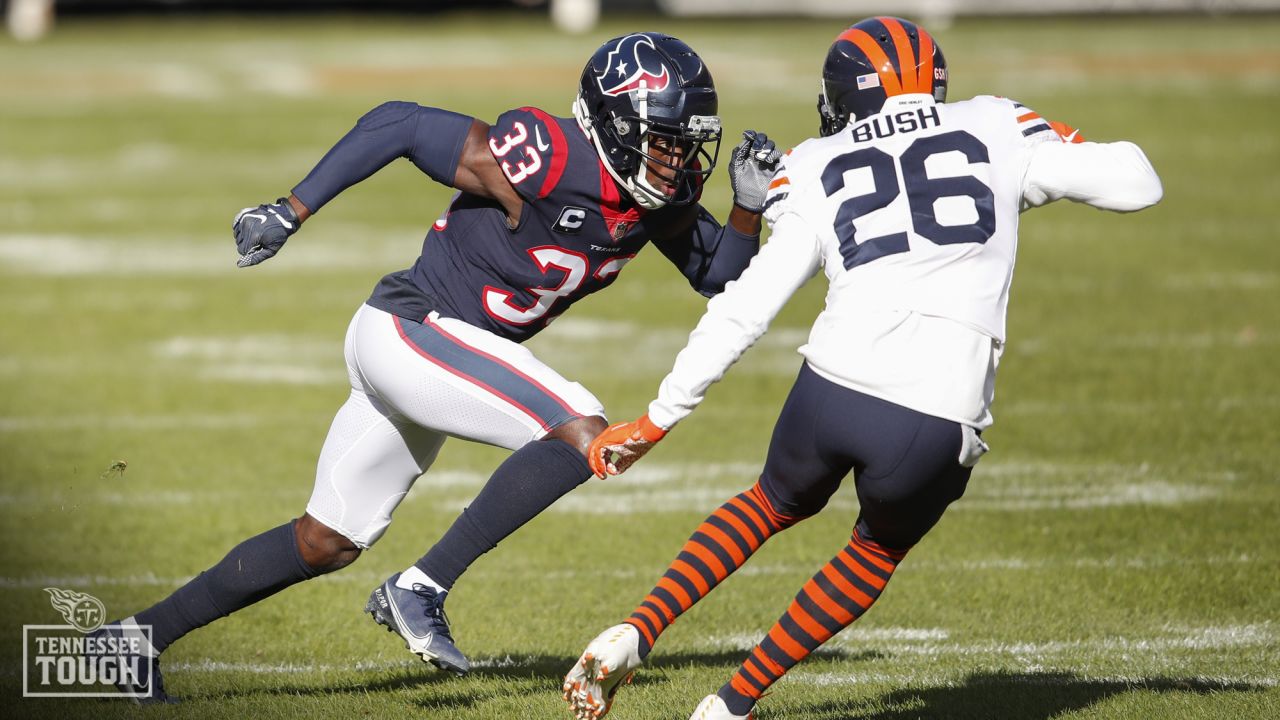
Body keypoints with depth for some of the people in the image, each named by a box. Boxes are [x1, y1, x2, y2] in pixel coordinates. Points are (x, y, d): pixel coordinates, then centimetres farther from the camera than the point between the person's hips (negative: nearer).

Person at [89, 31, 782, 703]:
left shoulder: (665, 192, -2)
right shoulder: (548, 166, -25)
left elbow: (721, 277, 9)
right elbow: (398, 124, -20)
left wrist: (751, 202, -10)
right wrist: (290, 213, -18)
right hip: (412, 331, -9)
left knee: (326, 543, 17)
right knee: (584, 435, -23)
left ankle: (145, 633, 27)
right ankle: (420, 590, -16)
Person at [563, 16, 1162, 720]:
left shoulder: (820, 171, 16)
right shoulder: (993, 132, 14)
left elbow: (742, 311, 12)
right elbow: (1136, 183, 14)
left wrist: (656, 420, 18)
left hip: (830, 389, 1)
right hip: (933, 425, -1)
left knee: (775, 503, 33)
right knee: (878, 550, 29)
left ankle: (634, 634, 20)